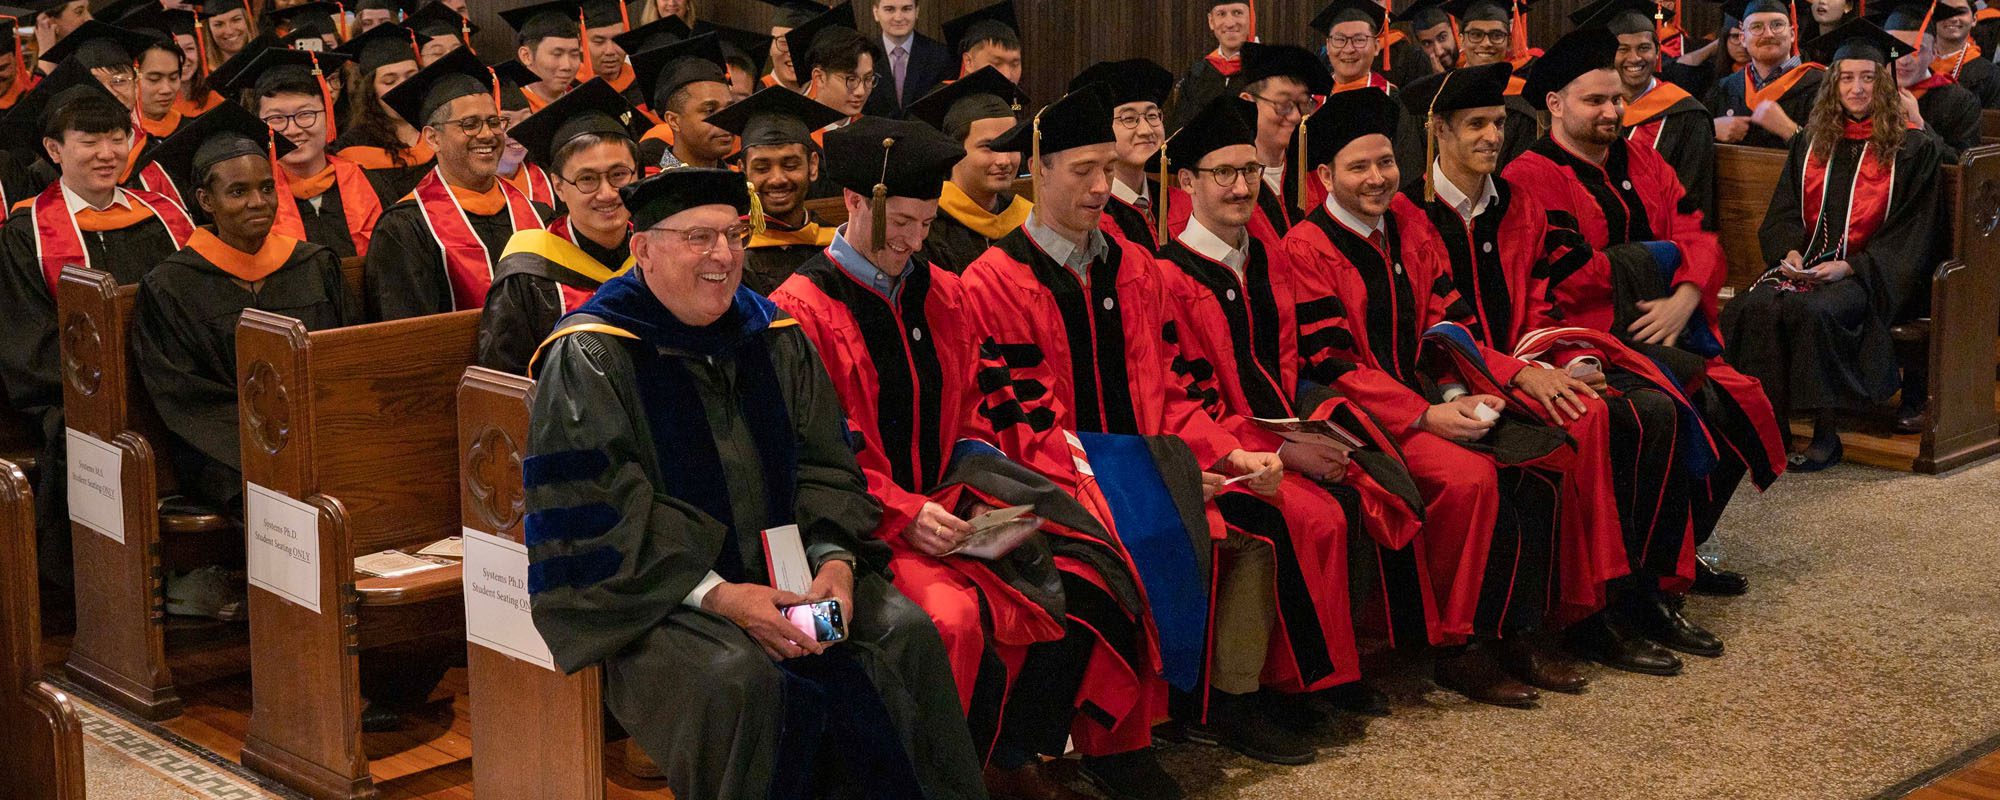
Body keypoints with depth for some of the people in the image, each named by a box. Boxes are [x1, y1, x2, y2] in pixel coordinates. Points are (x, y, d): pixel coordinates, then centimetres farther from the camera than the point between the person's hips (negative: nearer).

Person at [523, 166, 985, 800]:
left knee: (904, 634, -16)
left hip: (775, 572, 6)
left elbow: (824, 464, 11)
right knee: (737, 677, -33)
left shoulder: (775, 338, 10)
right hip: (645, 595, -5)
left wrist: (834, 557, -10)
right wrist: (714, 594, -23)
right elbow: (590, 511, -16)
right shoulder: (589, 360, -9)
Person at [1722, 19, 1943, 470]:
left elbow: (1912, 231, -2)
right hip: (1806, 264, 4)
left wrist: (1849, 266, -14)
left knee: (1811, 311, -36)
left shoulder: (1912, 148, 3)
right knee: (1750, 308, -28)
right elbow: (1783, 211, 16)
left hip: (1870, 275, -4)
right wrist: (1790, 251, -7)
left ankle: (1826, 434, -25)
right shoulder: (1812, 143, 17)